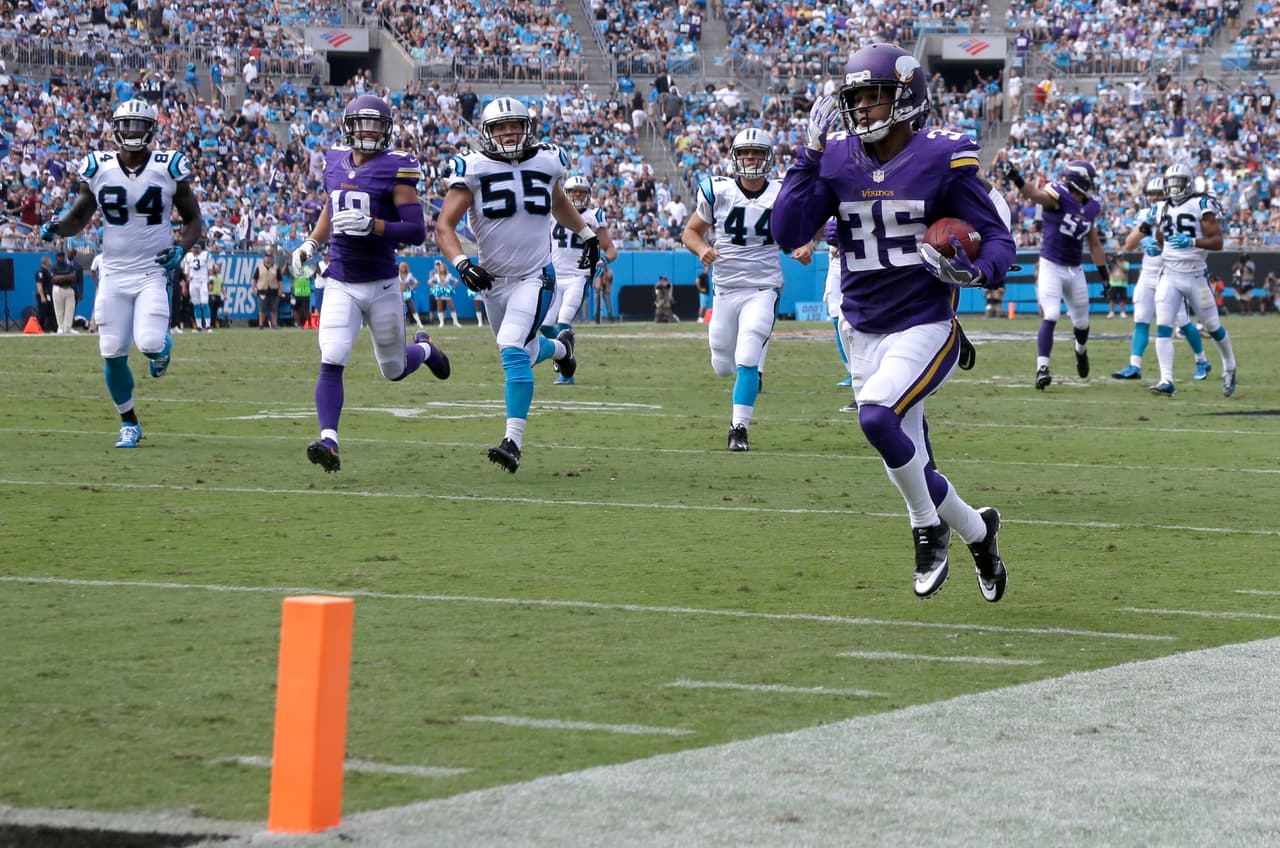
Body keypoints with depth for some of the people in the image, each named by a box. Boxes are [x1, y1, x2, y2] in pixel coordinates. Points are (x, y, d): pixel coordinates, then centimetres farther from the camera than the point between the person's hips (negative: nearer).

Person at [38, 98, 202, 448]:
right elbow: (79, 217, 11)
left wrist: (181, 249, -13)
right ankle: (129, 424, 22)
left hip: (154, 272, -2)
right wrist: (56, 228, -10)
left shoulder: (169, 167, -5)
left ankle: (164, 345, 20)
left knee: (150, 344, -20)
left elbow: (192, 218, 6)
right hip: (114, 273, 2)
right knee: (113, 354, 0)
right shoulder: (99, 168, -1)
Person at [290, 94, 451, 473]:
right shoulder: (335, 162, 6)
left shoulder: (396, 168, -11)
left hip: (382, 285, -3)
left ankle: (423, 349, 49)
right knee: (331, 363, -17)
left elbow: (417, 231, -17)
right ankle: (329, 441, -20)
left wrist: (370, 225, -27)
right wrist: (311, 244, 14)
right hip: (340, 285, 3)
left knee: (394, 370, 15)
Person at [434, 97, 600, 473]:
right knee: (522, 354, 19)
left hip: (534, 278, -2)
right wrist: (461, 263, -28)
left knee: (513, 349, -23)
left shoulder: (545, 162, -1)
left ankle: (514, 442, -23)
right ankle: (560, 347, 57)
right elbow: (444, 227, -12)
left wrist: (586, 234, 27)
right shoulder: (473, 169, -10)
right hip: (493, 281, 2)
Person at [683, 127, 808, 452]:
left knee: (747, 361, -16)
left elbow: (801, 235, 8)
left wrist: (805, 248, -16)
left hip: (763, 289, -2)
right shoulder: (718, 192, -5)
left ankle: (739, 428, -6)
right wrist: (702, 249, -19)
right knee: (723, 366, 10)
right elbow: (690, 232, 3)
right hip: (726, 289, 2)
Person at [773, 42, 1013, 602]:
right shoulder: (837, 161, 0)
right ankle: (976, 530, 38)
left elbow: (999, 239, -7)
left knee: (876, 416, -28)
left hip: (925, 328, -5)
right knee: (909, 458, 12)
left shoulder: (942, 159, -11)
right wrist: (809, 154, -12)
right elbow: (788, 235, -8)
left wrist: (975, 271, -29)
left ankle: (929, 528, -5)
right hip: (865, 332, 5)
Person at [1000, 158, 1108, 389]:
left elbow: (1094, 244, 15)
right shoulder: (1059, 196, -15)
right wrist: (1016, 179, -57)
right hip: (1051, 266, -6)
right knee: (1050, 316, -20)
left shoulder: (1090, 209, 5)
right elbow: (1035, 195, -36)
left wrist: (1103, 275, 15)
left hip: (1076, 270, 6)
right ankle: (1042, 368, -18)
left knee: (1081, 322, 19)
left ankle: (1081, 351, 50)